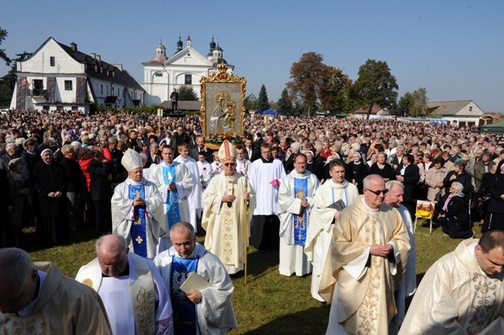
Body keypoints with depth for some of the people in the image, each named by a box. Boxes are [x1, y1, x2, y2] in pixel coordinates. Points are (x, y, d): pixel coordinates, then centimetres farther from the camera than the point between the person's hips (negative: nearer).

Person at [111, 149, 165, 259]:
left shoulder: (150, 186, 5)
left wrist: (145, 202, -19)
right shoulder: (121, 187, 5)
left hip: (147, 225, 0)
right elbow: (116, 203, -7)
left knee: (148, 251, 5)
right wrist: (132, 203, -17)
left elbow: (158, 201, -5)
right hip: (129, 226, 0)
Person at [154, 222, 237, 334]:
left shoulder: (210, 261, -14)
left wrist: (202, 296, -20)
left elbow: (224, 289, -8)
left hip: (202, 322, -2)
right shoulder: (160, 260, -7)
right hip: (172, 322, 2)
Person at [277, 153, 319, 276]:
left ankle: (305, 267, 15)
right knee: (291, 241, 3)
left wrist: (308, 202, -16)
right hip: (291, 216, 0)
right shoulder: (287, 179, 0)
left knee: (306, 240, 5)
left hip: (308, 216, 1)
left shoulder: (313, 178, 3)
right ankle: (289, 267, 13)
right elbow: (282, 198, -7)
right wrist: (298, 203, -14)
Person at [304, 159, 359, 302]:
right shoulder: (323, 189, -2)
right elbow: (318, 210, -4)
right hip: (328, 231, -2)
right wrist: (334, 214, -16)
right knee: (326, 260, 1)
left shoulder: (352, 188, 4)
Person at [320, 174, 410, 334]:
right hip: (355, 278, -3)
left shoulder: (392, 213, -1)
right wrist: (368, 249, -19)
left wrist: (392, 247, -14)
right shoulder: (350, 213, -13)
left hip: (382, 277, 3)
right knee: (352, 318, 7)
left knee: (378, 316, 14)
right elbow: (340, 245, -15)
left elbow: (403, 239, 7)